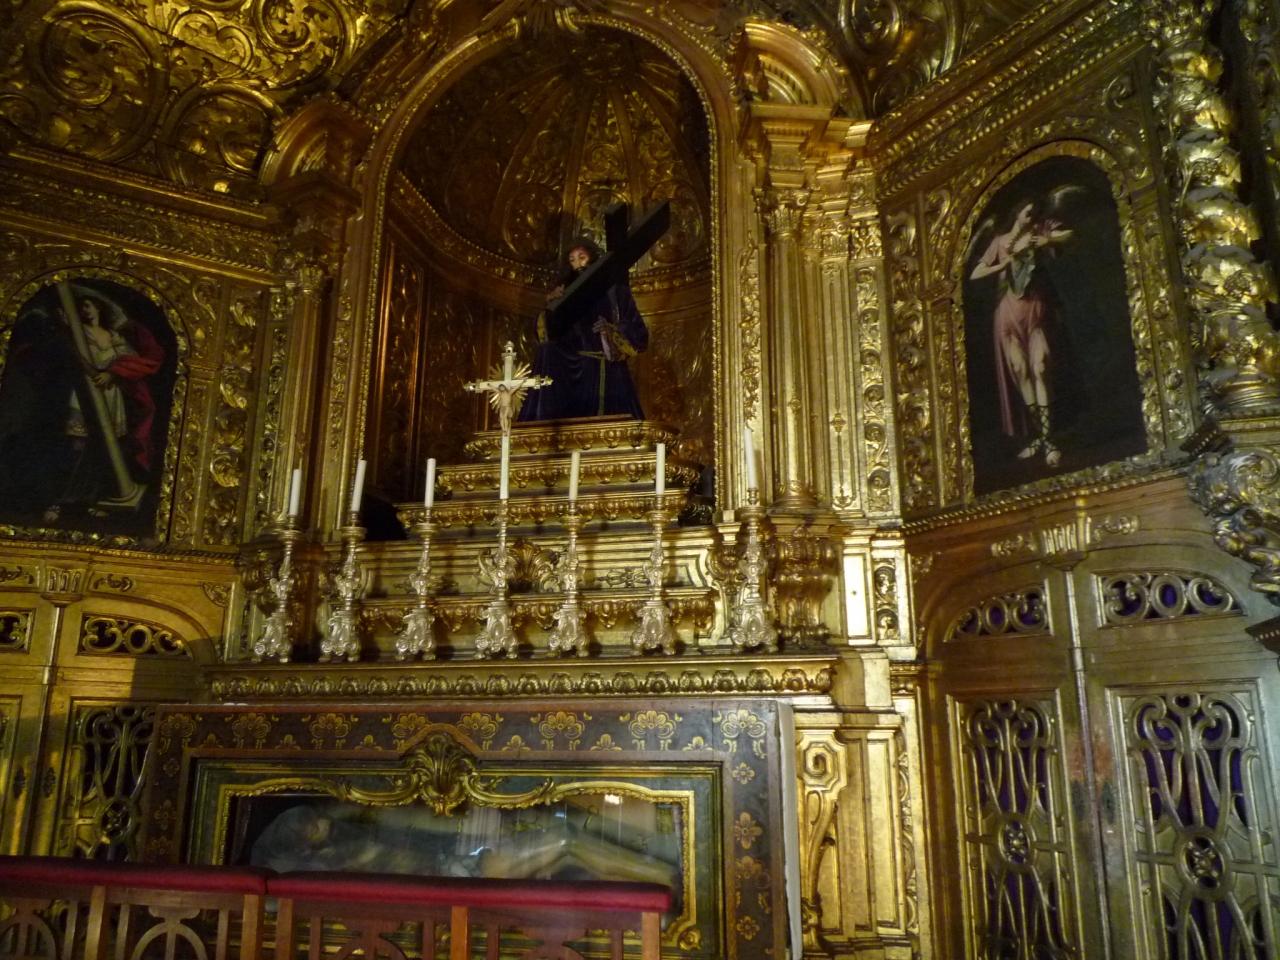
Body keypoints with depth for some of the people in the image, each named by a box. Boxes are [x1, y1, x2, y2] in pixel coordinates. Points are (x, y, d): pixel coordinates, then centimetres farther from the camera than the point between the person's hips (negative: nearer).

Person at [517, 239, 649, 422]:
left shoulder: (614, 290, 10)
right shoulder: (568, 293, 18)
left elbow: (637, 332, 3)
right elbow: (548, 337, 9)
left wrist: (612, 332, -15)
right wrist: (551, 309, -7)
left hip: (607, 371, -2)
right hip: (576, 371, 2)